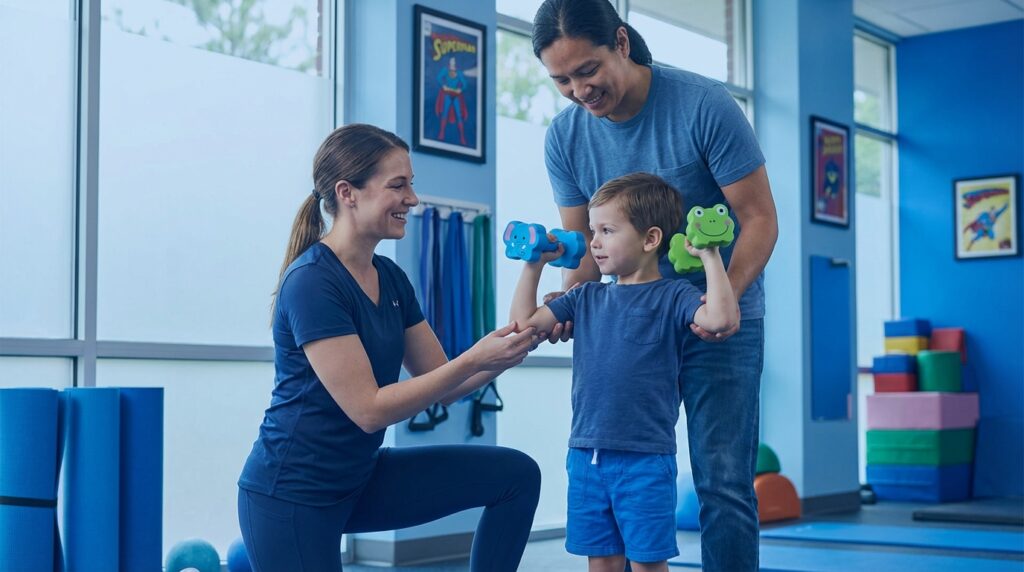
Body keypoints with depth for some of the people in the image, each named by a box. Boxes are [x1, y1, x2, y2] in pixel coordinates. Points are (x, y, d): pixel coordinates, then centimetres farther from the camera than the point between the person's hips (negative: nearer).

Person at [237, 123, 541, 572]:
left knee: (516, 475, -2)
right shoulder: (312, 283, -20)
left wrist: (511, 347, -10)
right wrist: (475, 359, -26)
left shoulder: (390, 278, 5)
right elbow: (369, 408, -24)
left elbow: (442, 385, 6)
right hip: (292, 496, -8)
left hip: (360, 480, 8)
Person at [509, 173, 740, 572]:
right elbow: (525, 321, 13)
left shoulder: (671, 297, -5)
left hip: (645, 460, -5)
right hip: (586, 456, 5)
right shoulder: (587, 297, 11)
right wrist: (535, 263, 12)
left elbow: (721, 319, -22)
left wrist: (710, 257, -19)